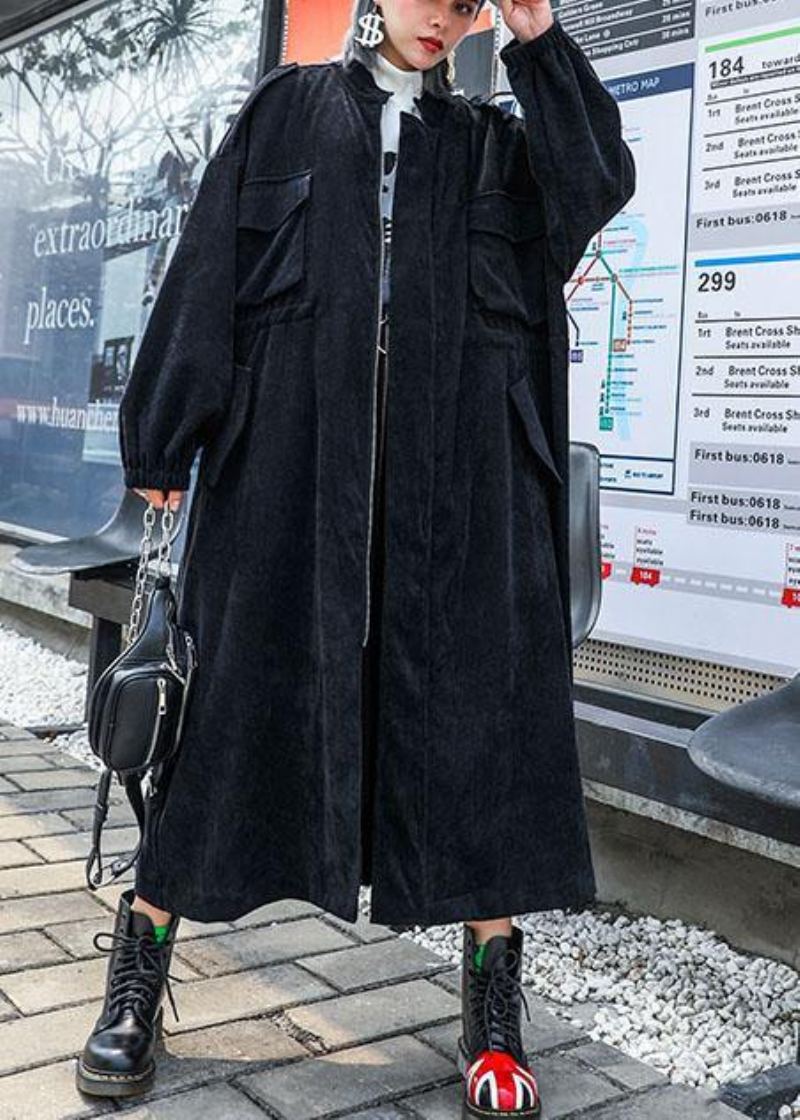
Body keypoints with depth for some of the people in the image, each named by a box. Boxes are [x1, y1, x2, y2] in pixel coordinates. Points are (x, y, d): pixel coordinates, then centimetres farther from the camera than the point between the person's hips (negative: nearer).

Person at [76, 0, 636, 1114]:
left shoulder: (495, 139, 19)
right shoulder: (287, 110, 15)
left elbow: (601, 184, 0)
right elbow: (208, 270, 6)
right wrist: (164, 437, -2)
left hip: (455, 468, 1)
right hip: (293, 454, -1)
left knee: (473, 700, -3)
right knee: (244, 688, 0)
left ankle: (495, 1009, 7)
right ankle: (138, 973, 14)